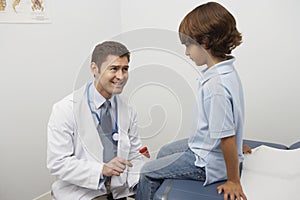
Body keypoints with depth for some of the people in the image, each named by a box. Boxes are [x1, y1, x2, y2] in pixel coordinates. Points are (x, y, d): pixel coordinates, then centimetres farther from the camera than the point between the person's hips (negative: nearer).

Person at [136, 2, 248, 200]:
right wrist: (236, 145, 22)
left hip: (208, 163, -9)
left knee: (148, 172, 5)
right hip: (206, 146, 9)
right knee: (164, 152, 28)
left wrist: (233, 181, -19)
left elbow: (227, 138, -30)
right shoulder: (226, 70, -4)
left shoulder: (215, 86, -34)